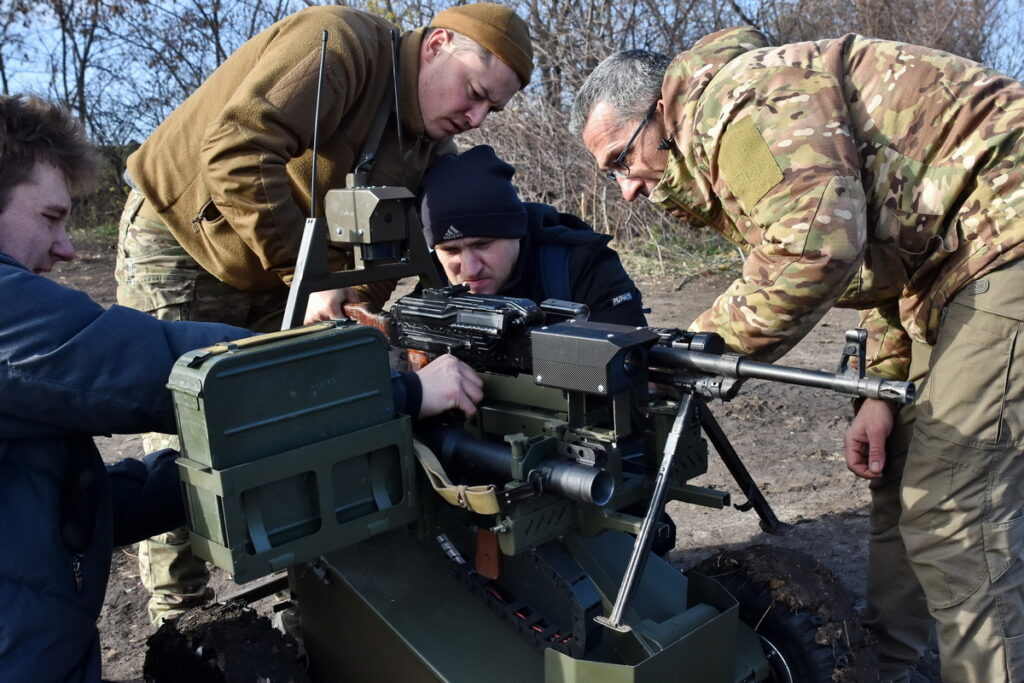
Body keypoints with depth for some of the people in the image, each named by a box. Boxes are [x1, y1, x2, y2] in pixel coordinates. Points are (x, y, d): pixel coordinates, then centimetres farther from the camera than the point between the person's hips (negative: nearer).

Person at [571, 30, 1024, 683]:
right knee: (900, 477, 14)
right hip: (954, 259, 10)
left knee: (950, 514, -10)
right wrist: (884, 386, 10)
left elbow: (815, 251, -32)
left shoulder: (739, 97, -16)